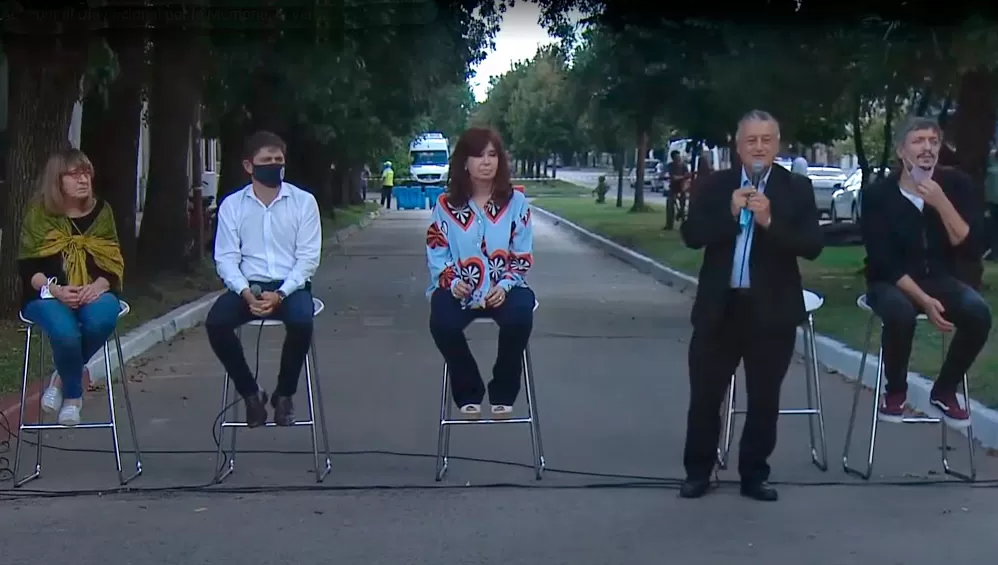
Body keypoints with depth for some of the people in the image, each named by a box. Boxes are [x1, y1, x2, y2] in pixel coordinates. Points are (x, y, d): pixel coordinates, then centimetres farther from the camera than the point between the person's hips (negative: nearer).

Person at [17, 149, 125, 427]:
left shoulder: (101, 210, 7)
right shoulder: (39, 213, 0)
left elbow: (114, 261, 5)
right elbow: (27, 266, -2)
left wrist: (98, 286, -16)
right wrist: (55, 290, -20)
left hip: (94, 291, 2)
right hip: (48, 294, -2)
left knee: (102, 320, -35)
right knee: (65, 332, -36)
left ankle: (63, 378, -6)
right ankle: (73, 394, -5)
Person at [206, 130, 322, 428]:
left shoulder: (304, 201, 1)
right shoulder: (232, 205, 4)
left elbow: (308, 257, -4)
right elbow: (226, 258, -1)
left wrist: (280, 294, -18)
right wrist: (246, 293, -19)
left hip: (290, 285, -1)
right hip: (248, 285, 2)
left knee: (301, 322, -34)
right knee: (216, 323, -28)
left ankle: (284, 394, -8)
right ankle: (250, 392, -5)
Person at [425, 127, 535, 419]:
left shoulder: (515, 201, 2)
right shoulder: (446, 204, 3)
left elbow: (523, 255, 1)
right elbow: (436, 253, 2)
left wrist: (505, 285, -14)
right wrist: (451, 282, -15)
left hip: (504, 288, 0)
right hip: (460, 289, 0)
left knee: (519, 317, -34)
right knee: (442, 323, -32)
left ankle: (503, 394, -8)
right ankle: (469, 393, -6)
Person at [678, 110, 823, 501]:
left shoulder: (797, 188, 0)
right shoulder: (714, 185, 5)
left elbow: (812, 246, -9)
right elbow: (691, 235, -4)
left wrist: (769, 221, -21)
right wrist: (729, 214, -17)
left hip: (772, 310, -1)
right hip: (719, 307, 1)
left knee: (764, 400, 8)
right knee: (705, 395, 6)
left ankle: (754, 475, 22)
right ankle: (697, 472, 21)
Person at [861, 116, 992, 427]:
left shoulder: (957, 184, -6)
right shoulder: (878, 194, -11)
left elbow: (973, 250, -13)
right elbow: (884, 261, -14)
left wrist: (941, 203, -24)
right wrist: (923, 300, -26)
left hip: (939, 280, 3)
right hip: (891, 282, -2)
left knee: (978, 312, -29)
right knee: (901, 313, -37)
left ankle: (944, 391, -5)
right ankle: (895, 391, -8)